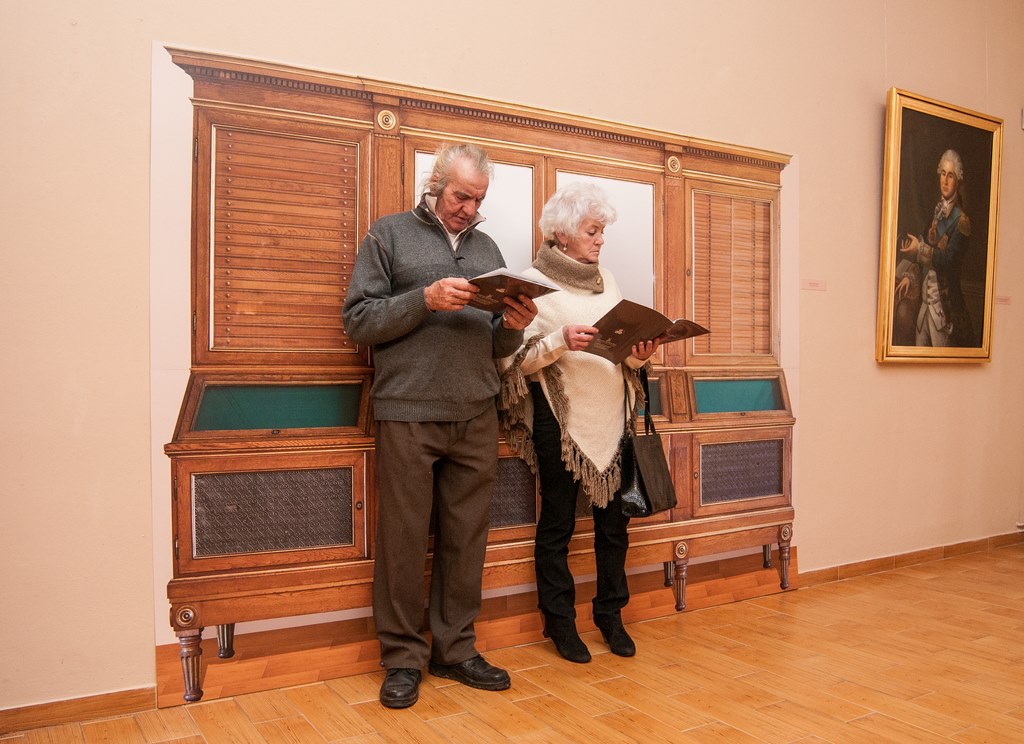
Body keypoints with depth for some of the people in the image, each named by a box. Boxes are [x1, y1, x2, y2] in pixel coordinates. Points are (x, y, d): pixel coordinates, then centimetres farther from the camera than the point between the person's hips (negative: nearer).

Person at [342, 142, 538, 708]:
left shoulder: (487, 248, 18)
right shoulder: (390, 234, 5)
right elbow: (358, 321, -4)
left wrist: (513, 326, -5)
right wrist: (426, 299, -16)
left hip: (476, 417, 4)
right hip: (407, 413, -4)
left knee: (466, 538, 9)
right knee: (404, 538, 3)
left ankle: (455, 649, 23)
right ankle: (402, 657, 17)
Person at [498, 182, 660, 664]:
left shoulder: (606, 281, 14)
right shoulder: (533, 282, -2)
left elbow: (626, 346, 14)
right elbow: (515, 359, -8)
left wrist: (639, 353, -7)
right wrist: (560, 340, -23)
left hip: (611, 415, 5)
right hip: (560, 418, -5)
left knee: (612, 520, 9)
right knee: (558, 523, 5)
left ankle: (611, 614, 25)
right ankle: (559, 621, 19)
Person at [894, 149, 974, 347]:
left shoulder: (961, 220, -10)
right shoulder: (937, 210, 12)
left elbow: (948, 260, -19)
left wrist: (919, 248, -17)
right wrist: (910, 276, 3)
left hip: (943, 298, -7)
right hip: (924, 293, 7)